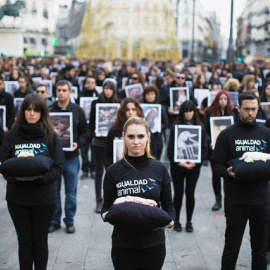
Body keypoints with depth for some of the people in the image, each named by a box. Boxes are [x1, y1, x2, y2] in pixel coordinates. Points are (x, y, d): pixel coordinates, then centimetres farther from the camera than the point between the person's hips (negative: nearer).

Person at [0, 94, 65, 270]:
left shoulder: (51, 136, -2)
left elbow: (58, 168, -4)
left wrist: (41, 176, -22)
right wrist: (16, 176, -17)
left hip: (44, 198, -1)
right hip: (17, 198, 1)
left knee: (40, 241, 11)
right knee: (24, 241, 10)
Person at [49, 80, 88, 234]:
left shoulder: (78, 111, 2)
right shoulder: (49, 110, 0)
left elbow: (85, 132, 5)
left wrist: (78, 144, -11)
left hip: (71, 157, 0)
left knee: (71, 193, 8)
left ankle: (70, 221, 22)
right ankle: (55, 221, 22)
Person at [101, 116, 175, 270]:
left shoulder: (159, 169, 0)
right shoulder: (113, 171, -2)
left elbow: (168, 205, 5)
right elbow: (107, 205, 5)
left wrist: (170, 220, -15)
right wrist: (105, 215, -17)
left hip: (153, 244, 1)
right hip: (123, 245, 0)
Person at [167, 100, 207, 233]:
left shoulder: (200, 128, 2)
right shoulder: (175, 127, -1)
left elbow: (204, 148, -1)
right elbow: (170, 148, -3)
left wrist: (195, 162, -15)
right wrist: (179, 162, -16)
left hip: (194, 167, 1)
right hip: (177, 166, 0)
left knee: (190, 193, 5)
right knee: (178, 193, 7)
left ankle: (189, 221, 18)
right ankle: (176, 220, 20)